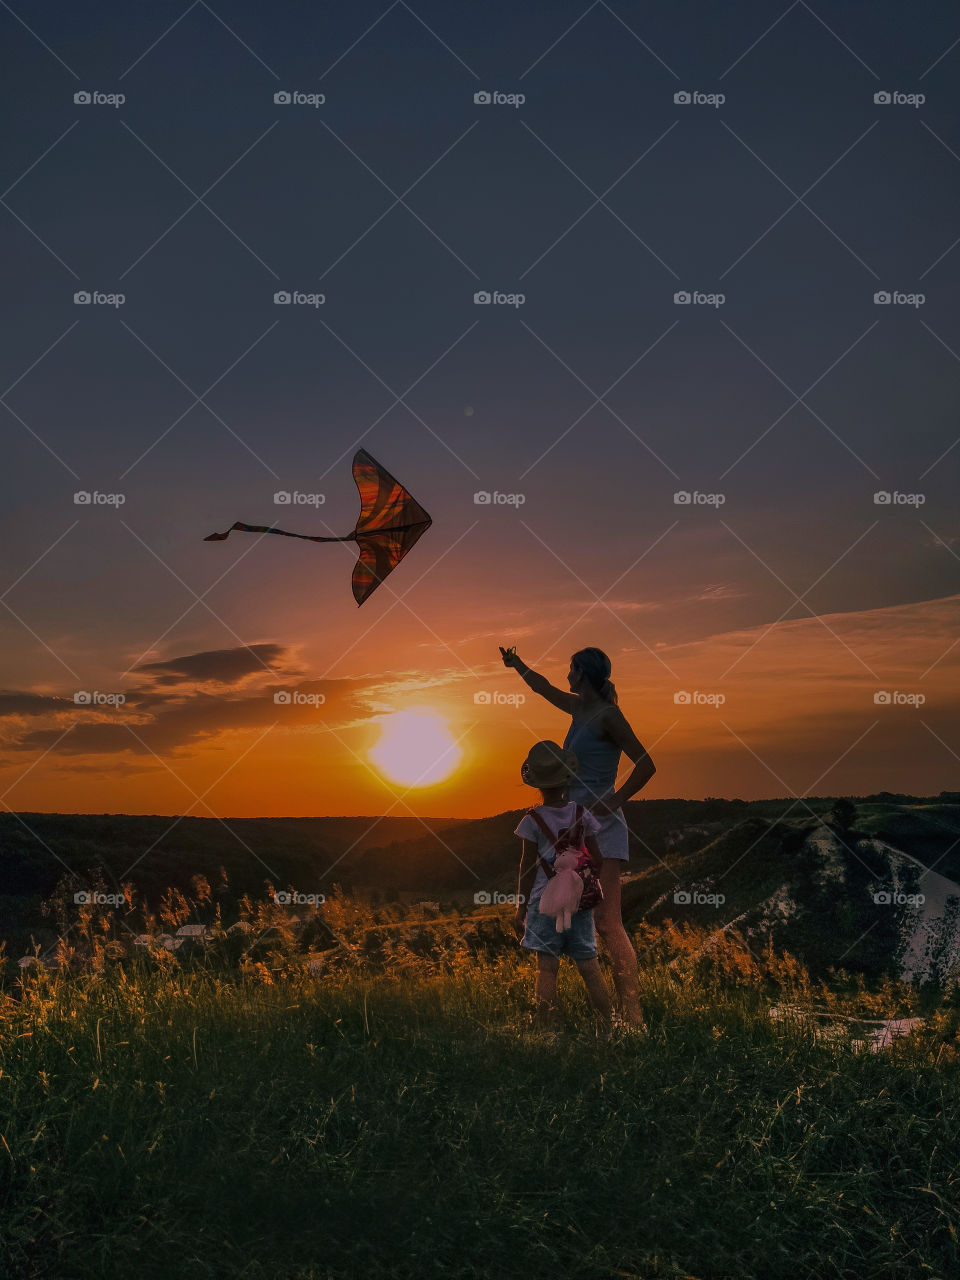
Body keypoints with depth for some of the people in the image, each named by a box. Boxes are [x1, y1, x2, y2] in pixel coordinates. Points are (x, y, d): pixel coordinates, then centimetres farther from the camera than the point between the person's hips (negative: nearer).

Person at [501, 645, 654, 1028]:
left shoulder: (607, 714, -10)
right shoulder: (579, 708, 14)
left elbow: (646, 765, -14)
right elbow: (545, 688, 35)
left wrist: (614, 802, -17)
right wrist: (518, 665, 47)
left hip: (600, 825, -9)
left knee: (606, 922, -16)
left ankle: (633, 1016, -17)